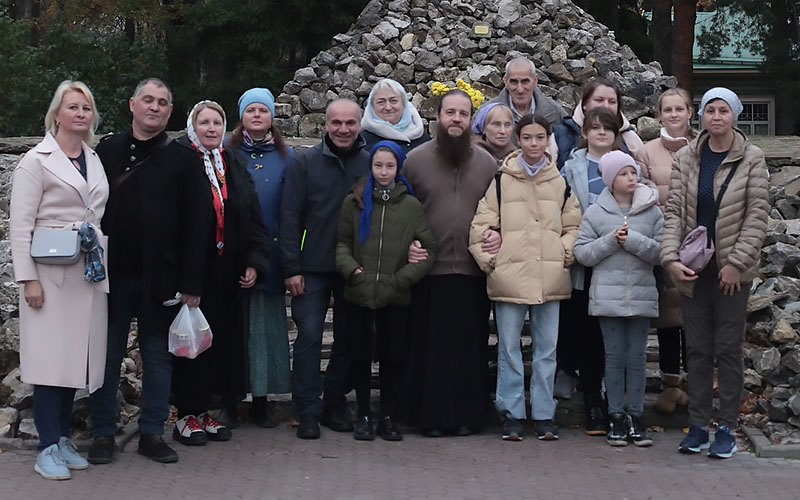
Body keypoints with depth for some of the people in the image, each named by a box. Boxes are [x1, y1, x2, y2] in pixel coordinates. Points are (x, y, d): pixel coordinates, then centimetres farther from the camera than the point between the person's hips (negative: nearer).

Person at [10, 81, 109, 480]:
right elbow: (21, 225, -7)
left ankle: (62, 440, 16)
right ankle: (48, 449, 1)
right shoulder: (36, 161, -3)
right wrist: (28, 279, -14)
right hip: (51, 274, -5)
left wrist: (105, 268, 11)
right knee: (51, 359, -6)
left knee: (76, 357, 6)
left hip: (89, 274, 5)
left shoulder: (95, 161, 15)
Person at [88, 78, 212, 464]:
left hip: (160, 277, -1)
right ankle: (103, 433, 16)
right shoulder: (106, 151, 6)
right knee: (107, 355, 7)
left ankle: (152, 433, 18)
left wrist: (191, 283, -7)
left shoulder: (182, 161, 2)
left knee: (158, 356, 7)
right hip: (111, 274, 1)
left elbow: (195, 225, -2)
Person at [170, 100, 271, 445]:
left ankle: (209, 410, 17)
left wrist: (254, 262, 3)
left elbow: (252, 218, 13)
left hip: (226, 271, 5)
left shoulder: (234, 167, 14)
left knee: (223, 337, 7)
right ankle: (186, 414, 7)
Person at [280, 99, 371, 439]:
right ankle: (308, 412, 4)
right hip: (312, 267, -2)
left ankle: (336, 404, 22)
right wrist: (291, 268, -7)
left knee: (349, 338, 7)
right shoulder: (304, 163, 0)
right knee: (309, 335, -5)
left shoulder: (372, 163, 3)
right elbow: (290, 217, -2)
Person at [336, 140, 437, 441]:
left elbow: (429, 249, 3)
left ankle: (387, 417, 16)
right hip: (359, 295, 0)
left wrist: (404, 277, -6)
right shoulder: (354, 202, 4)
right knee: (361, 356, 6)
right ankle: (364, 416, 17)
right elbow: (342, 242, 7)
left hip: (396, 298, 0)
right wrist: (350, 268, -10)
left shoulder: (411, 205, 2)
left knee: (391, 357, 5)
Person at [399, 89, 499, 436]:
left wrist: (499, 235, -5)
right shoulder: (415, 159, 4)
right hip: (429, 269, -1)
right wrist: (407, 244, -8)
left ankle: (467, 414, 13)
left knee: (470, 346, 4)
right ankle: (430, 415, 10)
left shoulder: (487, 163, 10)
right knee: (428, 345, 1)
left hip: (473, 271, 2)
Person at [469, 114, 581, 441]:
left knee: (547, 349, 6)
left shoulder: (561, 181, 9)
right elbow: (481, 226, 4)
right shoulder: (502, 179, 3)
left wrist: (566, 254, 2)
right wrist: (490, 259, -4)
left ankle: (544, 415, 15)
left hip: (550, 279, 2)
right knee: (509, 348, 2)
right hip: (509, 277, -2)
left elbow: (573, 226, 16)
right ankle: (511, 414, 11)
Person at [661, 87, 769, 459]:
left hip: (732, 270, -2)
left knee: (728, 348, 1)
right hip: (694, 270, 2)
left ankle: (727, 428, 9)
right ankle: (698, 426, 13)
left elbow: (757, 216, -6)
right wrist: (671, 258, -13)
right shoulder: (685, 159, 4)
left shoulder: (751, 159, -3)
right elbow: (673, 211, 0)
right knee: (697, 349, 6)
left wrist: (736, 263, -12)